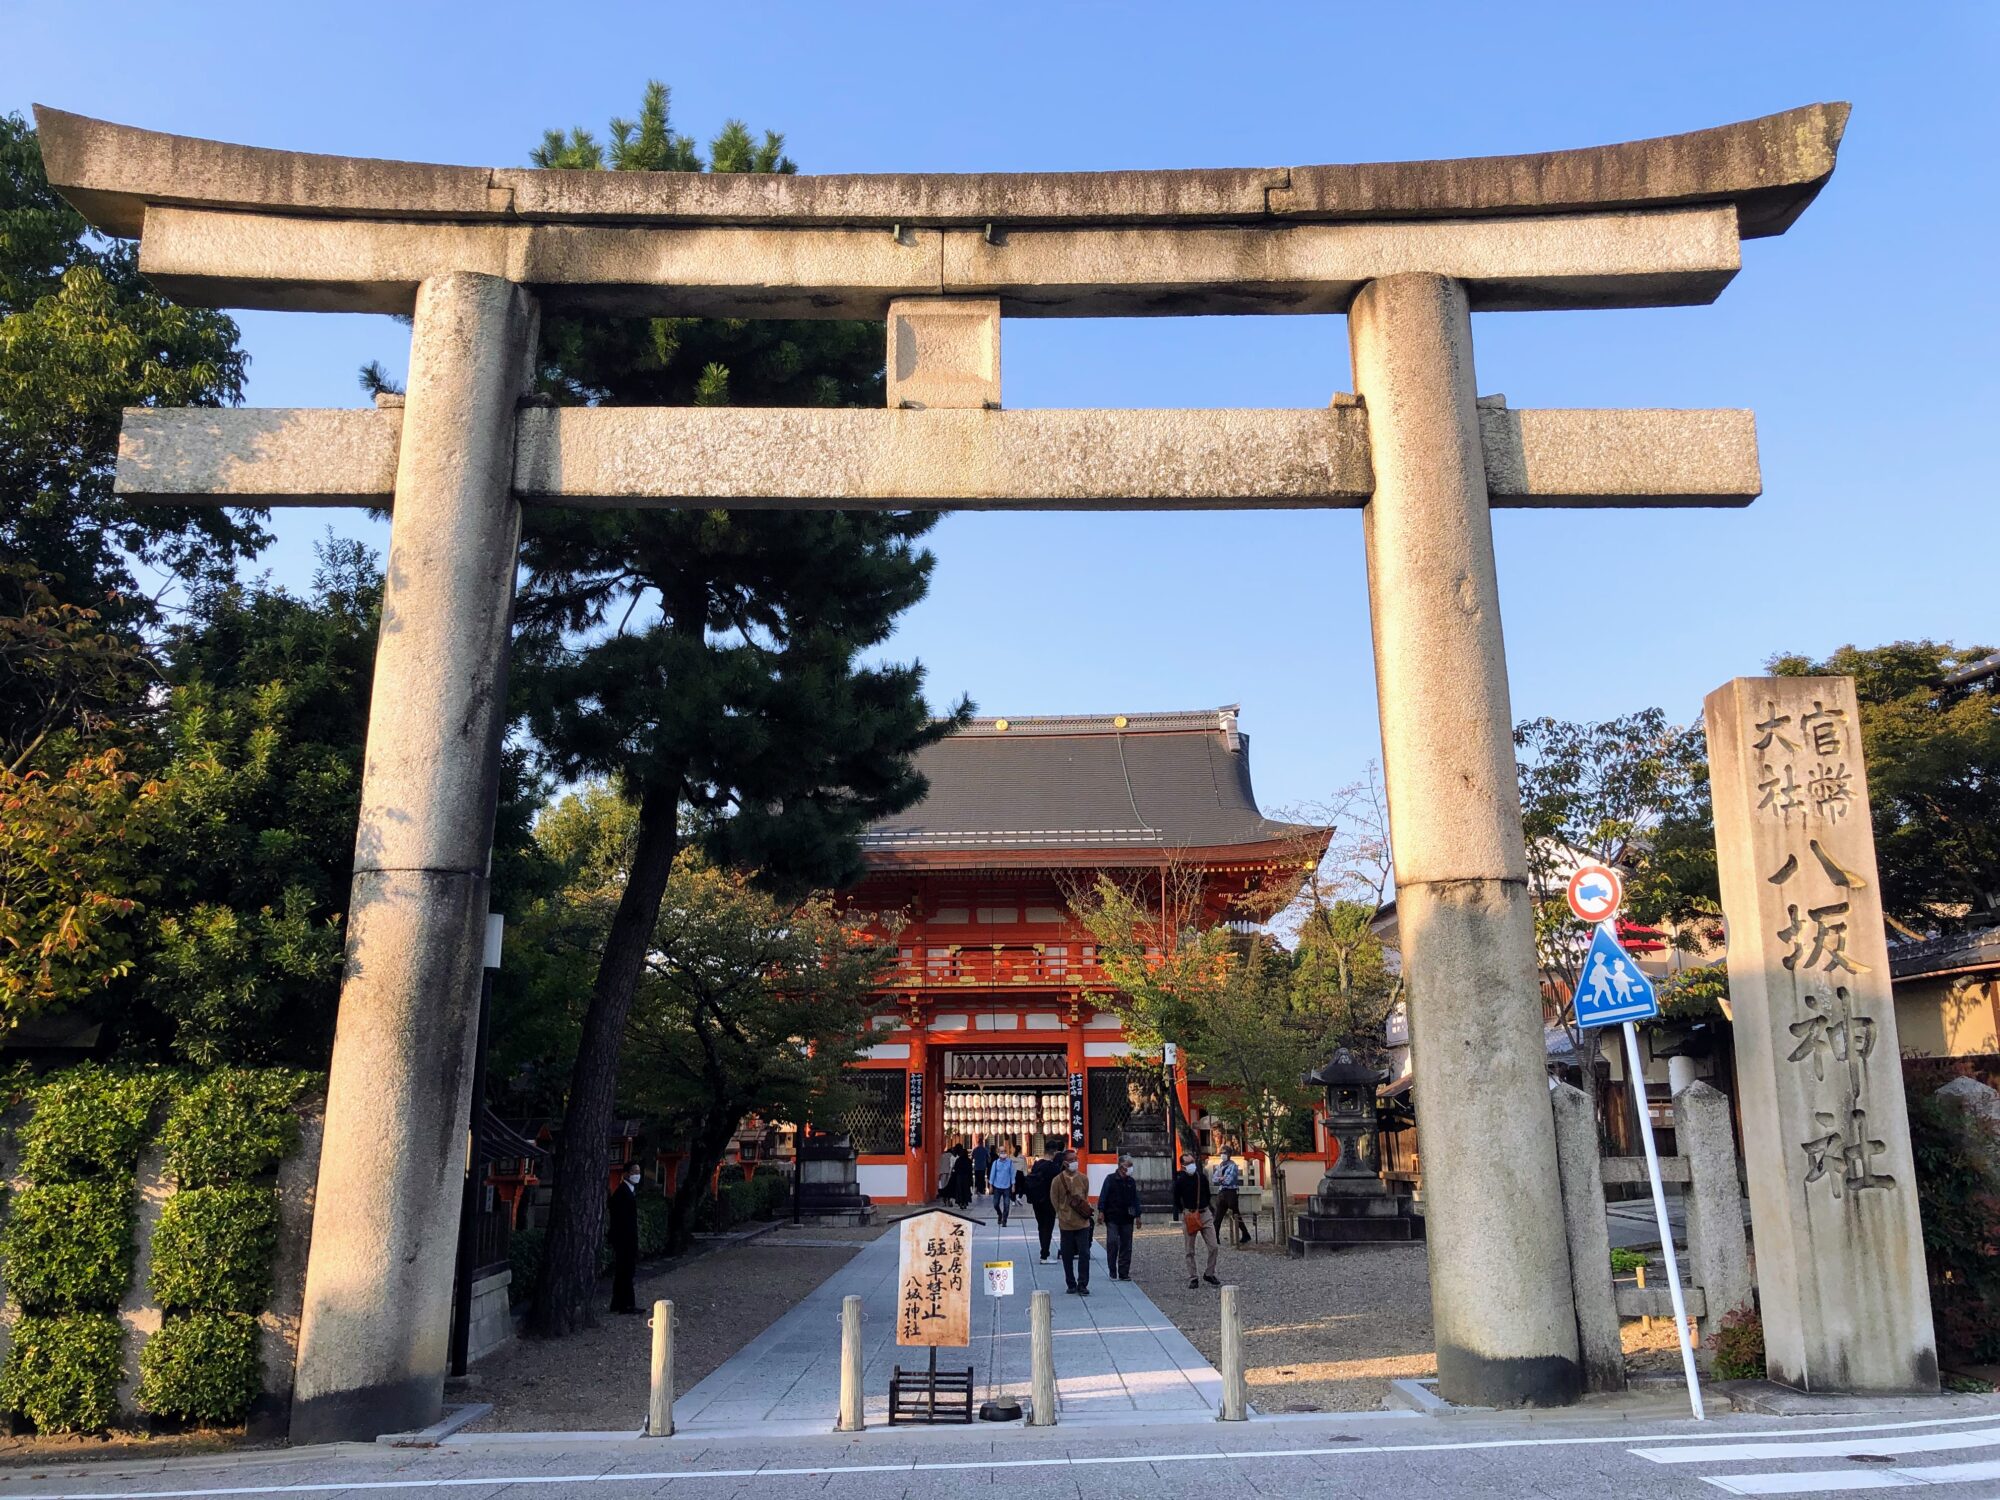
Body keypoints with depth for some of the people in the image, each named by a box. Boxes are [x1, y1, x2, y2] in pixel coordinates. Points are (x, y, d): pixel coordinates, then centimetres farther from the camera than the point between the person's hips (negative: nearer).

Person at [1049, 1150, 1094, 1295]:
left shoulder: (1083, 1179, 3)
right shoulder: (1058, 1180, -6)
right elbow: (1054, 1201, 2)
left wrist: (1085, 1211, 7)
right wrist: (1062, 1215, 2)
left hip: (1083, 1223, 1)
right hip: (1066, 1224, -1)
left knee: (1084, 1254, -4)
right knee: (1067, 1256, 7)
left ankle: (1082, 1285, 2)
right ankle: (1071, 1284, 19)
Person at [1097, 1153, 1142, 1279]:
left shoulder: (1131, 1181, 11)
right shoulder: (1111, 1179, -2)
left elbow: (1135, 1199, 15)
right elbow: (1103, 1196, -3)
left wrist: (1137, 1216, 12)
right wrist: (1101, 1211, -11)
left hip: (1127, 1219, 4)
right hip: (1112, 1218, -4)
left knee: (1126, 1245, 4)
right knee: (1112, 1243, -8)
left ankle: (1123, 1273, 11)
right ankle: (1113, 1272, 3)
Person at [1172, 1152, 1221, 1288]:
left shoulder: (1202, 1177, 1)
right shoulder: (1180, 1181, -7)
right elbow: (1176, 1200, 5)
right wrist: (1184, 1212, 3)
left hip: (1205, 1214, 2)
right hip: (1188, 1216, -2)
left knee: (1214, 1247, -2)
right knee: (1190, 1251, 3)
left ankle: (1209, 1274, 15)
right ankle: (1192, 1278, 12)